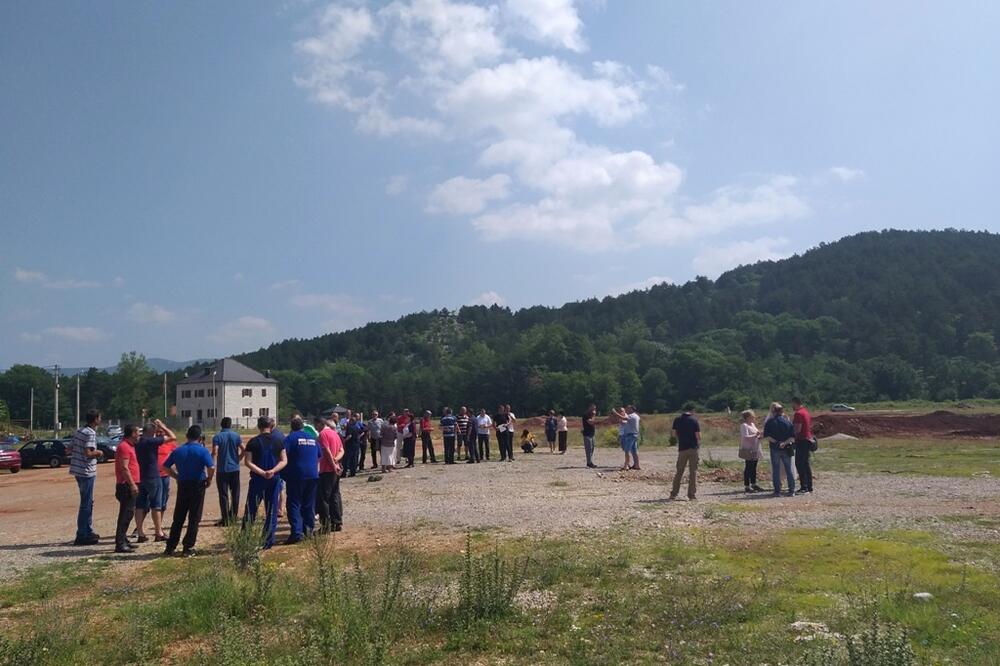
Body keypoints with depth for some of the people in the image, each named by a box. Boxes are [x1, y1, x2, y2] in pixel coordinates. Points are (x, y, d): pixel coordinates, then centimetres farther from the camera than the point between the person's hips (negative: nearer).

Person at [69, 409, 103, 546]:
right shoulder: (90, 433, -16)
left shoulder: (79, 432, 12)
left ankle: (89, 531, 27)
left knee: (88, 502, 18)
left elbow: (70, 449, 16)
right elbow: (88, 453, -25)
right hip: (87, 472, -9)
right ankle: (82, 536, 1)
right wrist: (98, 453, -7)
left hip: (79, 471, 9)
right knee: (86, 504, -3)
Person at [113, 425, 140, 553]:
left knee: (127, 513, 15)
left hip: (129, 485, 11)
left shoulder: (128, 446, 18)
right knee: (126, 514, -10)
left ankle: (123, 541, 23)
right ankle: (120, 544, -9)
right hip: (127, 485, -11)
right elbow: (124, 468, -21)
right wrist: (132, 484, -22)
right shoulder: (124, 446, -14)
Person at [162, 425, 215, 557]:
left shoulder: (178, 450, 6)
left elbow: (166, 466, 8)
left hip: (182, 485, 4)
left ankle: (170, 547, 17)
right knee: (194, 518, 4)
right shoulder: (202, 450, -9)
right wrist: (209, 479, -4)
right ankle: (188, 548, 6)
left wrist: (177, 476, 14)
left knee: (178, 518, 13)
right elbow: (211, 467, -20)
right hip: (198, 485, -4)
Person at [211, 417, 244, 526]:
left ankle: (225, 519, 0)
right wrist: (238, 459, 8)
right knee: (235, 493, 14)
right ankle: (233, 517, 21)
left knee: (223, 495, 2)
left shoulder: (217, 437, -5)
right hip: (235, 469, 2)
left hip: (222, 469, -2)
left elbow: (215, 452, -17)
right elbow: (243, 449, -6)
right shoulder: (236, 436, 2)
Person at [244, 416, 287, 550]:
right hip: (274, 480, 2)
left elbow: (247, 462, -10)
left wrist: (262, 472, -14)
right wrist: (273, 471, -14)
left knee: (251, 510, 9)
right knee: (271, 512, 8)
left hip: (257, 480, -1)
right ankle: (268, 542, 10)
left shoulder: (253, 442, -4)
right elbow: (284, 461, -3)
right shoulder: (279, 441, 2)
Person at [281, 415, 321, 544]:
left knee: (294, 504, -5)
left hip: (296, 476, -5)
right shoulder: (312, 438, 13)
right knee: (309, 503, 15)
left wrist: (283, 474, -2)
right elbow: (319, 456, 21)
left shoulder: (290, 438, -6)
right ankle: (309, 528, 20)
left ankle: (297, 532, -15)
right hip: (313, 475, 5)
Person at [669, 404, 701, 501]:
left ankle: (673, 494, 11)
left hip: (682, 448, 3)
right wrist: (699, 443, 9)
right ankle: (692, 495, 5)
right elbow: (698, 436, -11)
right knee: (693, 472, 5)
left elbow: (674, 434, 5)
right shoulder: (694, 421, -8)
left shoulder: (677, 420, 2)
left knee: (679, 472, 11)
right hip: (693, 448, -3)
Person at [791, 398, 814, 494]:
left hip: (801, 441, -10)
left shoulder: (798, 414, -14)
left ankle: (804, 487, -10)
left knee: (799, 464, -7)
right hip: (808, 440, 10)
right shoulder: (806, 412, 15)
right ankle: (809, 486, 16)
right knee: (806, 464, 13)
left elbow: (798, 429, -19)